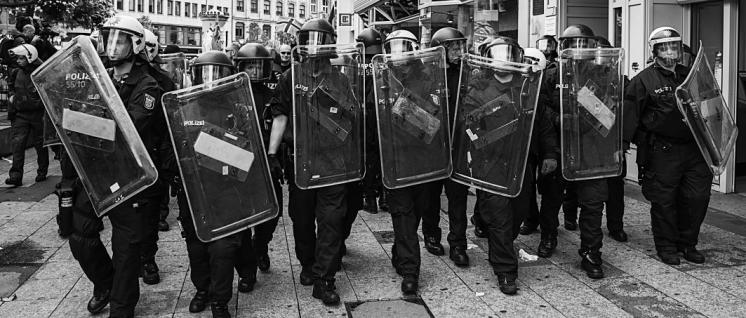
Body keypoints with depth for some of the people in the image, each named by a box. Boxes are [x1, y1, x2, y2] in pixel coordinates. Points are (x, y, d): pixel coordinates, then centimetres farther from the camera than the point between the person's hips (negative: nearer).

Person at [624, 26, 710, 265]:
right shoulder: (644, 80, -4)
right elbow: (630, 114, -7)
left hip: (694, 147, 5)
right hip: (661, 152, -5)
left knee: (698, 197, 6)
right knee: (664, 201, 3)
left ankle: (688, 243, 23)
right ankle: (666, 247, 18)